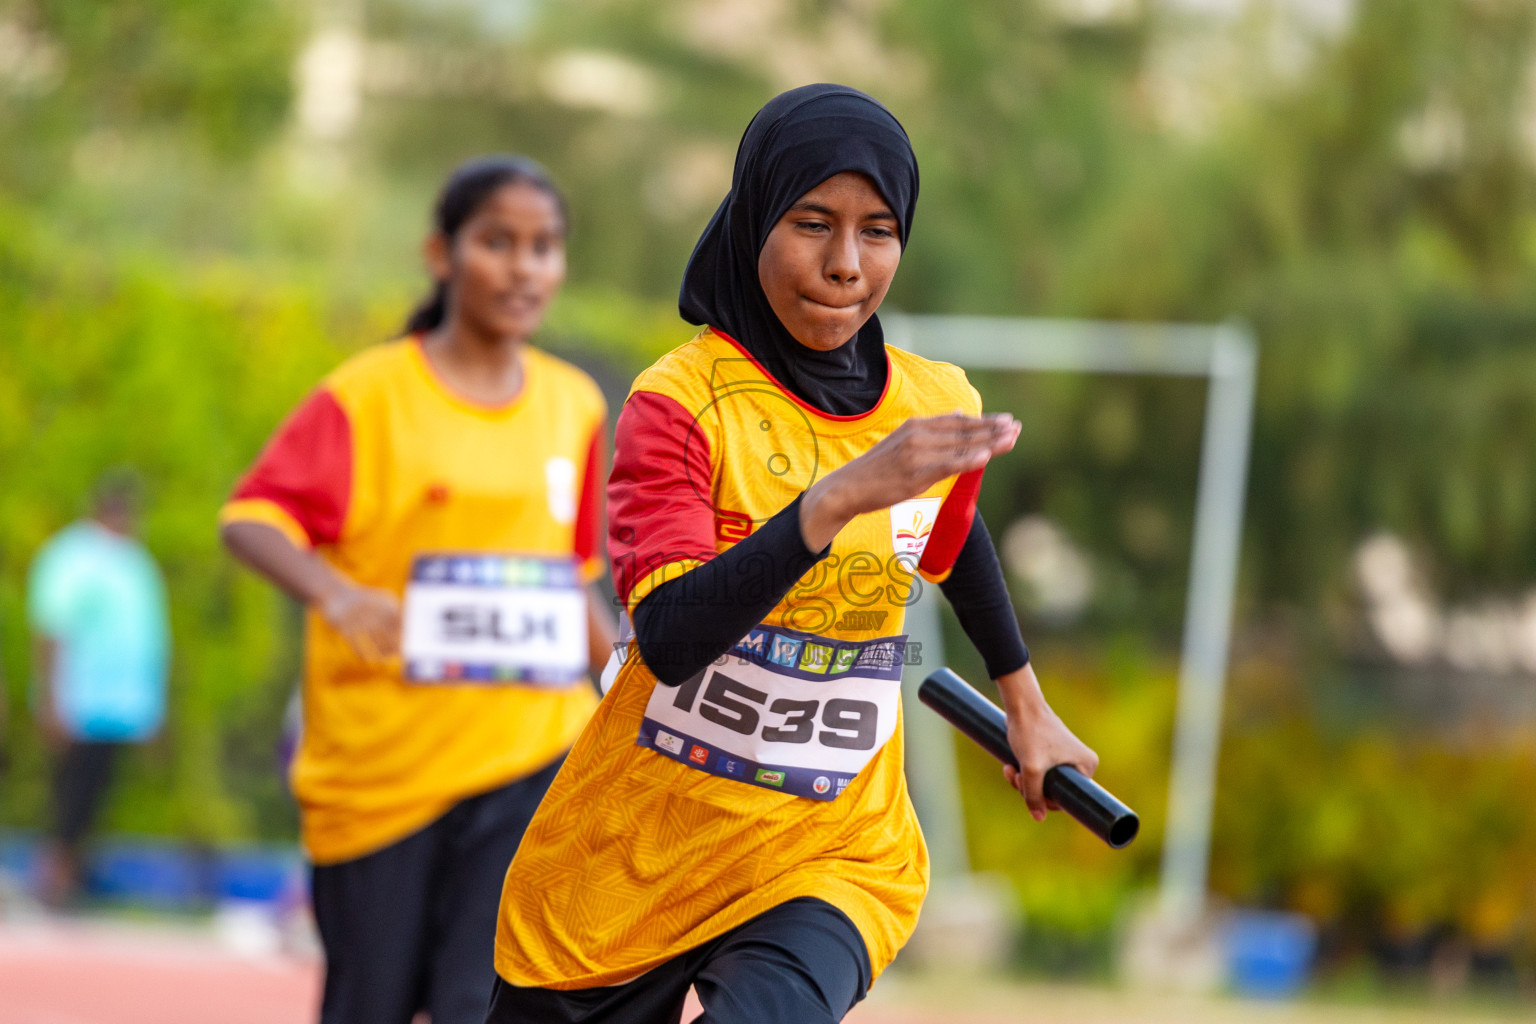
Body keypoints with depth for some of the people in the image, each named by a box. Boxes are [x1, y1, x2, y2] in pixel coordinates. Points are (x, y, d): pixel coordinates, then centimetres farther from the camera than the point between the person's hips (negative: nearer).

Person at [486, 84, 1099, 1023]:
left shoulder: (938, 410, 1)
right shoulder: (683, 401, -13)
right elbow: (669, 639, -28)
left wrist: (1027, 706, 33)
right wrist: (842, 496, -37)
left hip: (837, 864, 2)